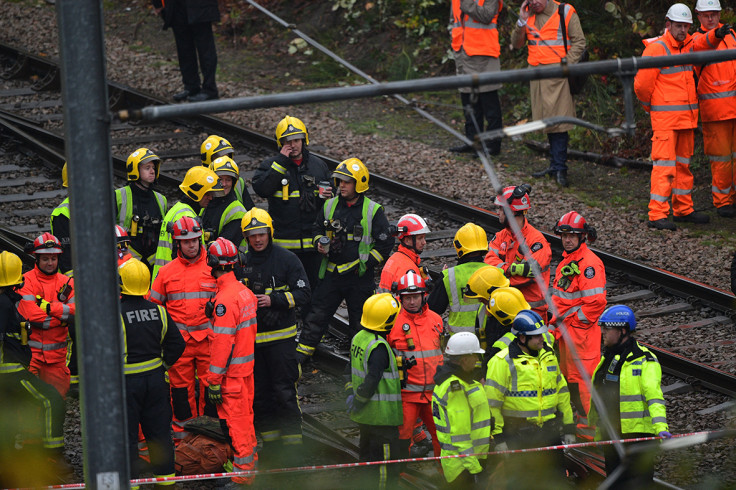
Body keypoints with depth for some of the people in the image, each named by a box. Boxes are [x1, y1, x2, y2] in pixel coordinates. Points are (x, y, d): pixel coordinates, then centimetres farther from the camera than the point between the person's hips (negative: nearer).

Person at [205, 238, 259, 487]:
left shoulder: (225, 300, -21)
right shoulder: (245, 291, 7)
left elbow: (223, 342, -22)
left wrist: (214, 380, -19)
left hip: (231, 371, -9)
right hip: (247, 367, 9)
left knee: (235, 420, -2)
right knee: (245, 416, 19)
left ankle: (243, 472, 2)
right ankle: (250, 461, 30)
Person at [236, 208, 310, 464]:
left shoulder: (286, 259, -5)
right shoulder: (242, 263, 8)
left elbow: (303, 293, -8)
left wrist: (273, 300, -18)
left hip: (281, 336, -5)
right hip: (251, 336, 5)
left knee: (284, 390, -6)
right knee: (260, 392, 8)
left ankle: (291, 441, 1)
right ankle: (270, 441, 17)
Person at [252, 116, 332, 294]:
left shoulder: (318, 165, 11)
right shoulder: (271, 165, 1)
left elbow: (332, 193, 24)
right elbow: (261, 188, -18)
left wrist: (328, 195, -1)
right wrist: (281, 162, -16)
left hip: (313, 242, 3)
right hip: (283, 242, -3)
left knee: (314, 285, 9)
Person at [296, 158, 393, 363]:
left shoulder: (373, 211, -8)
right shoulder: (330, 206, 5)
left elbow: (385, 243, -7)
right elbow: (317, 228, 19)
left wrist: (365, 264, -13)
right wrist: (319, 243, -3)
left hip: (359, 275, -3)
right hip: (331, 273, 3)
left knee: (360, 321, 8)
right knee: (317, 314, 4)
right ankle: (299, 356, 10)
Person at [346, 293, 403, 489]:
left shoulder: (358, 338, 6)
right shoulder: (379, 347, -23)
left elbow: (352, 369, 14)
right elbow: (372, 379, -25)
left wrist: (351, 392, 15)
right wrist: (358, 402, -14)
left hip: (364, 413, 9)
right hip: (381, 413, -9)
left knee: (368, 456, 20)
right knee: (386, 460, -2)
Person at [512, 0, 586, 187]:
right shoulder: (528, 15, 12)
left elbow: (579, 42, -3)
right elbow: (517, 44, 10)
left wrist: (566, 64, -13)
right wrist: (522, 22, -5)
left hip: (558, 75, -6)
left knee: (558, 122, -10)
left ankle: (559, 168, -9)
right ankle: (555, 165, 14)